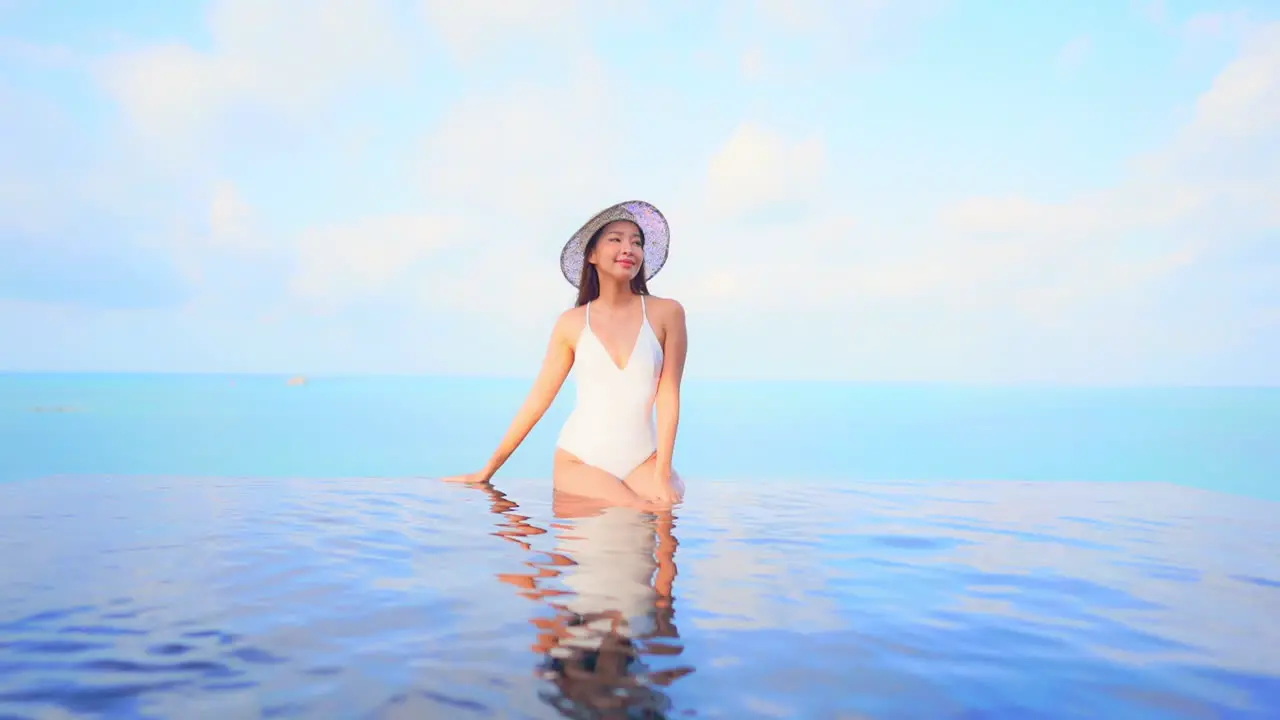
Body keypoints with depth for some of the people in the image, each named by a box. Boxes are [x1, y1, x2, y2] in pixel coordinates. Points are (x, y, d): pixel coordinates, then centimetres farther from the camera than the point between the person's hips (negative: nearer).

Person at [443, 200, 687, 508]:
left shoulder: (666, 313, 0)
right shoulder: (572, 323, 2)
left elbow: (668, 396, -2)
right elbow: (538, 398, 6)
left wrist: (662, 475, -10)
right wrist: (487, 470, 8)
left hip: (643, 461, 1)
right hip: (578, 460, 0)